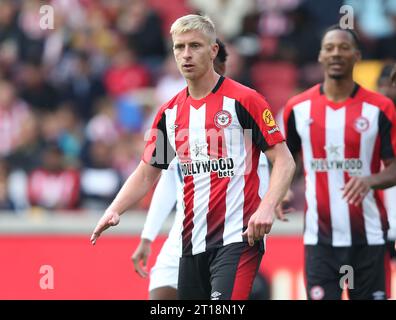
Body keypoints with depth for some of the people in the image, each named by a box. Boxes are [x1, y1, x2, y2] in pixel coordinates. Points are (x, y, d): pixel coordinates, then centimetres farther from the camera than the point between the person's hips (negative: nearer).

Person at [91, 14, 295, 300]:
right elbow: (146, 173, 18)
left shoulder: (244, 100, -6)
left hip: (238, 237, -6)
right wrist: (114, 210, 1)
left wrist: (267, 207, -23)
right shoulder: (170, 112, 12)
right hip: (193, 241, 6)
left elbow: (284, 161, -7)